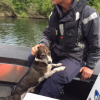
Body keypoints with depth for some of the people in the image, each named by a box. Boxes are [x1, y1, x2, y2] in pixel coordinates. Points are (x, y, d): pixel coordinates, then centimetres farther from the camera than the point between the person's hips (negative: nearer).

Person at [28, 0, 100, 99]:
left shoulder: (88, 14, -18)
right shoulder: (55, 13, 1)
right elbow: (47, 33, 11)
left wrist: (90, 66, -6)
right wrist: (41, 45, -11)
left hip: (75, 57, -6)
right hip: (55, 52, 7)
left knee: (57, 78, -30)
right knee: (32, 58, -8)